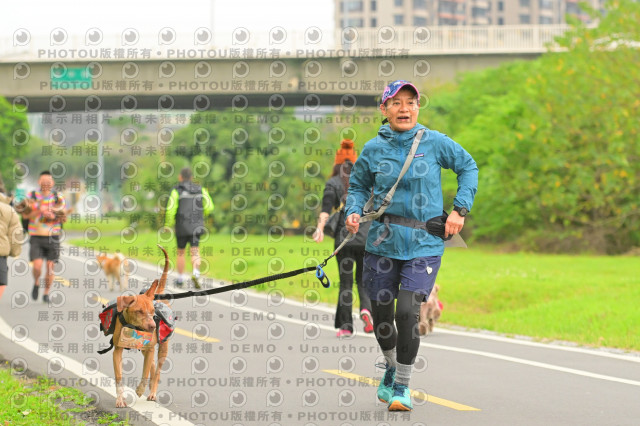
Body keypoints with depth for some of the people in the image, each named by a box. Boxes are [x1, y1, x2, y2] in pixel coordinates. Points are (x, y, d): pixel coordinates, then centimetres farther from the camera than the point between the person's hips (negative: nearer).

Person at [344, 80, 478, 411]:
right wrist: (354, 212, -5)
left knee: (406, 312, -17)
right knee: (381, 314, 9)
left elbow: (468, 167, 9)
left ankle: (402, 387, 0)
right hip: (382, 242, 2)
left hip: (424, 245, -2)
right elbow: (359, 185, 14)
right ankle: (391, 369, 41)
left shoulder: (434, 142, -3)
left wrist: (459, 210, 1)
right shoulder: (374, 149, 0)